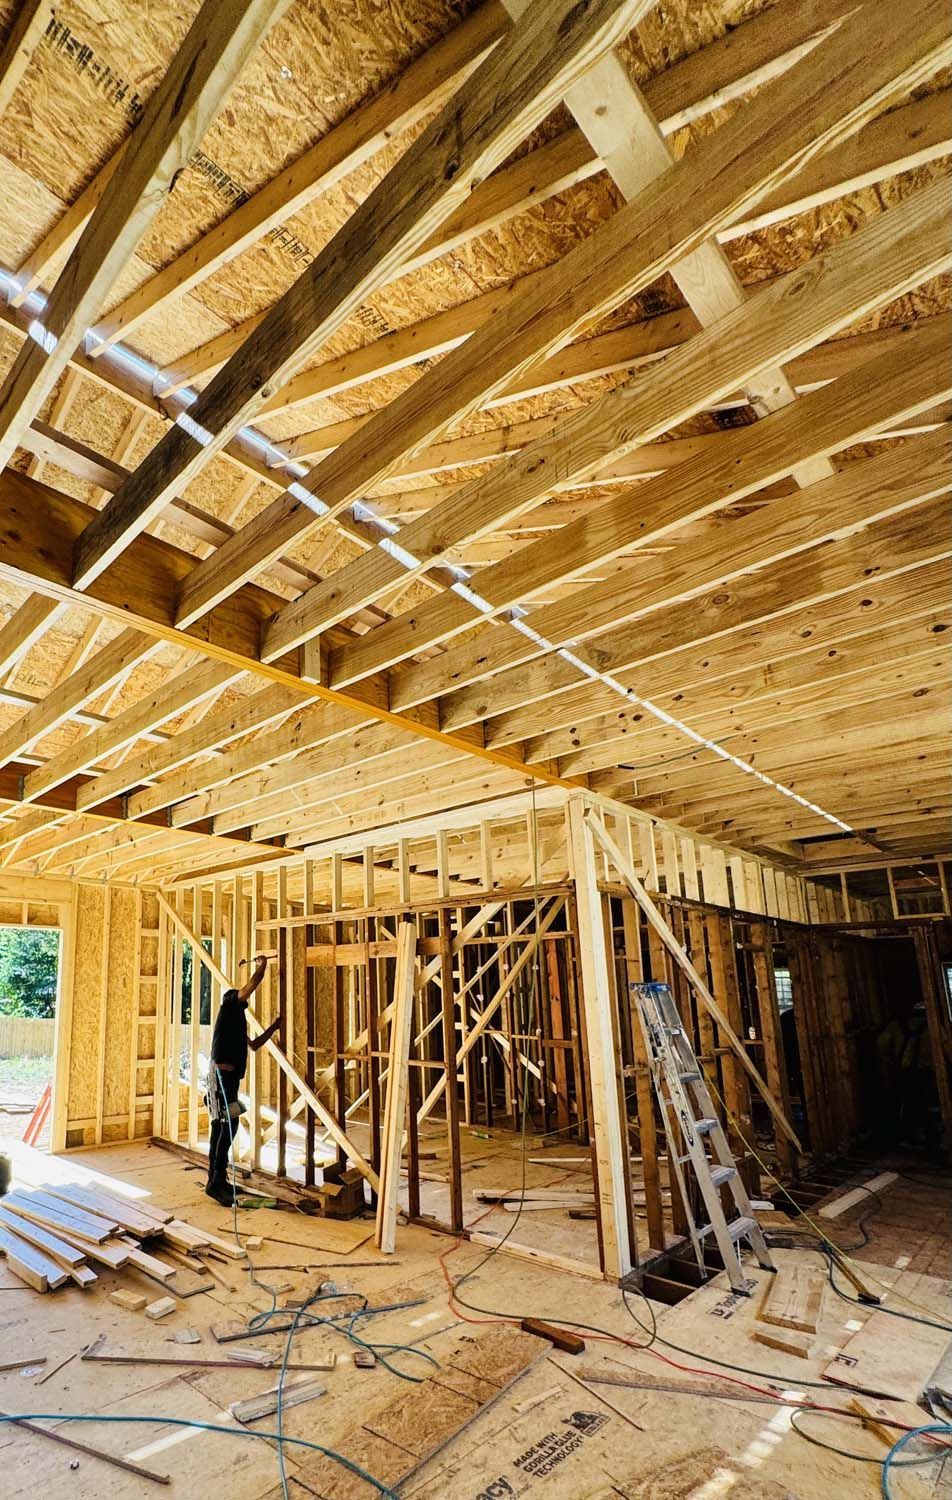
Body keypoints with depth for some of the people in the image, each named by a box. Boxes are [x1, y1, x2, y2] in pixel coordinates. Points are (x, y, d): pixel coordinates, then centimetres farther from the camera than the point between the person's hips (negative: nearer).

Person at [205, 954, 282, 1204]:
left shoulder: (236, 1020, 24)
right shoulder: (230, 1006, 0)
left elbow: (253, 1045, 34)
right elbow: (253, 983, -9)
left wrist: (273, 1027, 34)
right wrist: (262, 965, 6)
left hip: (228, 1076, 10)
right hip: (222, 1073, -10)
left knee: (221, 1127, 12)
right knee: (229, 1123, -16)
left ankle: (215, 1180, 18)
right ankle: (217, 1181, -18)